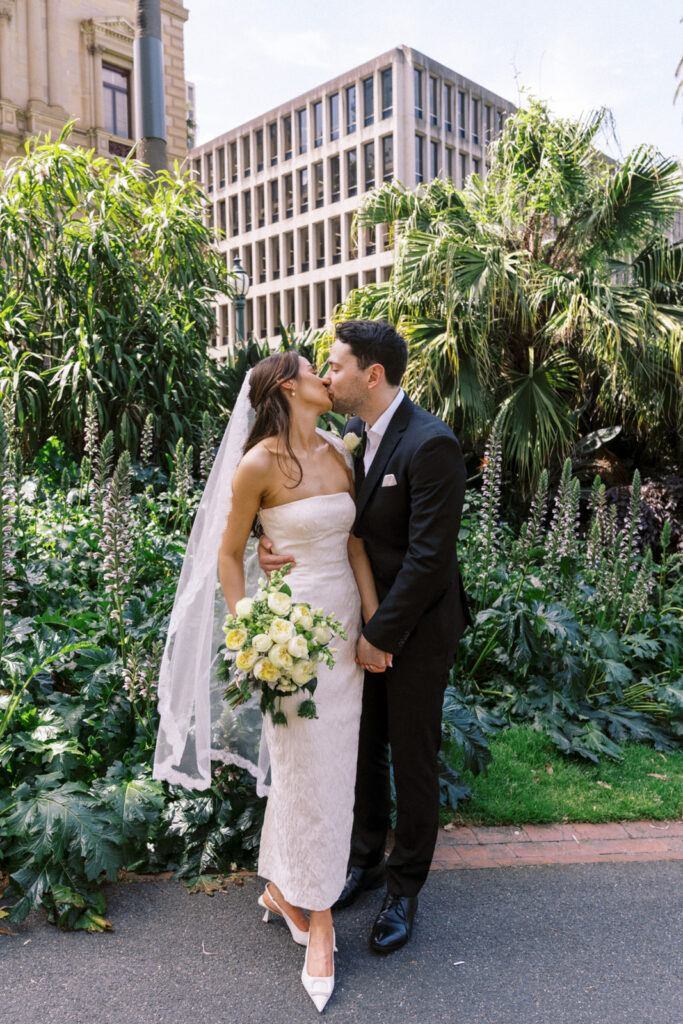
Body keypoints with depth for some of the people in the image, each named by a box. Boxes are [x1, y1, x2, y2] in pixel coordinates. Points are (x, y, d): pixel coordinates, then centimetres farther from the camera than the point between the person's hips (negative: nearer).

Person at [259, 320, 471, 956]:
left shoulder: (431, 445, -23)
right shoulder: (352, 433, 2)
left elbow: (428, 556, -24)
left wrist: (381, 635, -19)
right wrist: (272, 541, -14)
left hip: (415, 628, -7)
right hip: (365, 618, 7)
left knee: (412, 760, 11)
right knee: (363, 749, 19)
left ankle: (405, 886, 33)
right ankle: (367, 860, 42)